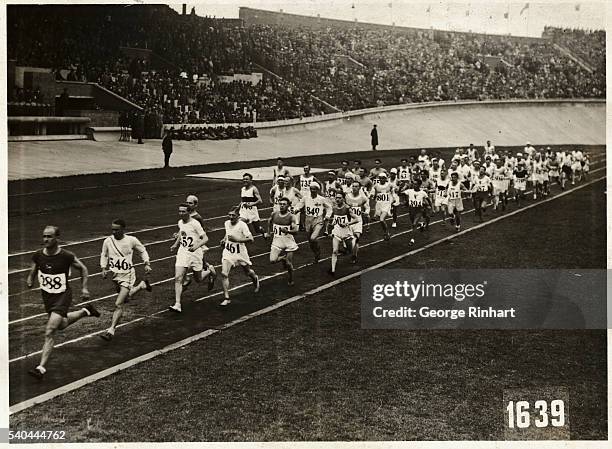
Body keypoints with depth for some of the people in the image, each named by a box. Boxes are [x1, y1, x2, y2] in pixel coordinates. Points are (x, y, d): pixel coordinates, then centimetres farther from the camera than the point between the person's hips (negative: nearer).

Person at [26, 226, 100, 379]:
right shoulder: (38, 256, -7)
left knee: (49, 332, -15)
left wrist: (84, 288, -5)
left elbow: (83, 269, -2)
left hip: (63, 296, -6)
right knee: (62, 324, 27)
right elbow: (32, 272, 10)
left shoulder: (66, 256, -18)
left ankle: (41, 367, -12)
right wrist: (30, 281, -11)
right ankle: (85, 311, 51)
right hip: (47, 296, 6)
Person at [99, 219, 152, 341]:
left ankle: (111, 331, -10)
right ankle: (142, 285, 52)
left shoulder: (131, 240, -12)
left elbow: (142, 251, 6)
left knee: (118, 304, -14)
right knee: (126, 299, 26)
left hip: (127, 275, -5)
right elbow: (104, 255, 13)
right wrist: (104, 268, 0)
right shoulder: (107, 241, -5)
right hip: (115, 275, 5)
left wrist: (147, 264, -4)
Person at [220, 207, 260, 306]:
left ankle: (255, 279, 57)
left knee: (248, 272, 19)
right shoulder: (226, 223, 0)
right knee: (224, 274, -14)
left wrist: (237, 239, -30)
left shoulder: (242, 225, -19)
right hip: (228, 252, 4)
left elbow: (251, 239, -24)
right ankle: (226, 298, -9)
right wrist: (224, 239, 5)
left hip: (240, 253, -4)